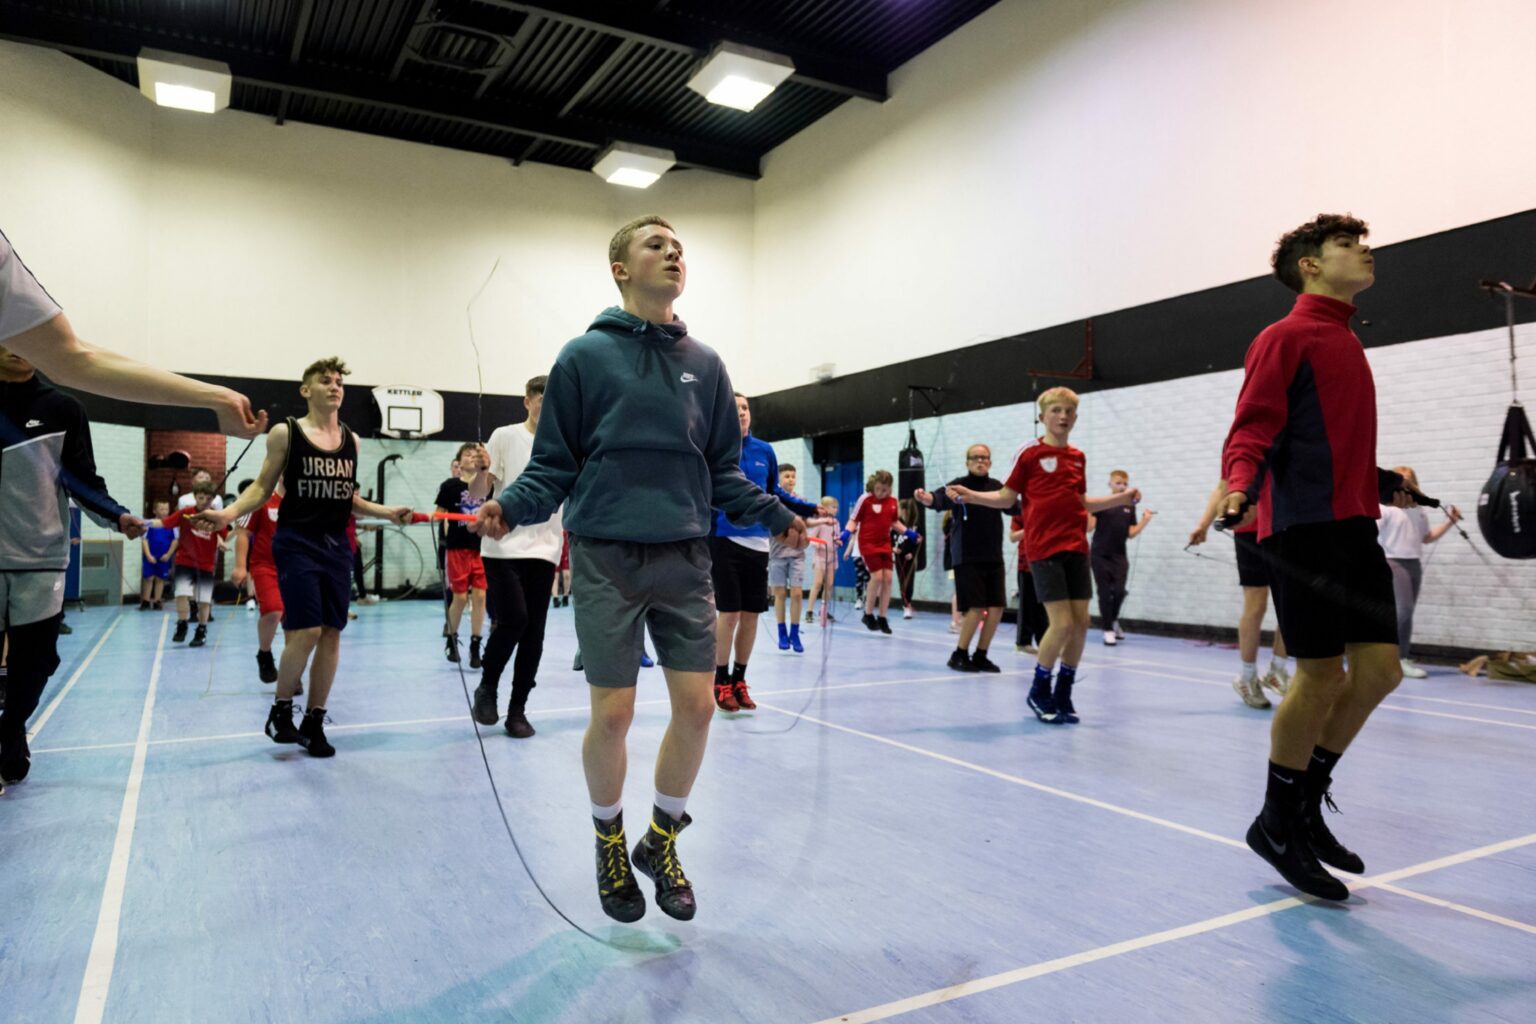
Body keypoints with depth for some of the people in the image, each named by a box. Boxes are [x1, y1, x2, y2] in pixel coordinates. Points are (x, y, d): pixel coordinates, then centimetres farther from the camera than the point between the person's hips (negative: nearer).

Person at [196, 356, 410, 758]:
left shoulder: (351, 440, 10)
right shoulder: (285, 433, -2)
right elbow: (262, 487, 0)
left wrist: (388, 512, 3)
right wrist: (227, 513, -16)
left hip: (336, 546, 5)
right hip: (296, 543, -5)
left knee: (331, 633, 4)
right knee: (305, 631, -11)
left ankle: (314, 723, 17)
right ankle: (280, 710, 13)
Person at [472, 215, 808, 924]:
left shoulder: (704, 365, 12)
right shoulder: (585, 356, 2)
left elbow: (723, 468, 14)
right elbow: (554, 463, 2)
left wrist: (775, 514, 1)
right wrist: (510, 506, -15)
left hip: (685, 558, 3)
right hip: (607, 555, -3)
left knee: (696, 704, 2)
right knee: (612, 713, 1)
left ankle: (661, 841, 26)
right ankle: (610, 843, 28)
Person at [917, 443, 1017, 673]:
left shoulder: (996, 486, 10)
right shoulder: (959, 484, -6)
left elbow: (1013, 506, 5)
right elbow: (941, 499, -24)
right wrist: (927, 497, -45)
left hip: (993, 557, 5)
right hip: (967, 558, -5)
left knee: (996, 608, 2)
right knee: (976, 608, -11)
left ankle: (980, 655, 19)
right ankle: (959, 655, 8)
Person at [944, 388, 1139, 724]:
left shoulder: (1078, 457, 13)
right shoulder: (1029, 453, -2)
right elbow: (1006, 498, 1)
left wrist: (1121, 498, 18)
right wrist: (970, 495, -12)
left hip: (1076, 548, 6)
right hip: (1045, 548, -5)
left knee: (1081, 623, 2)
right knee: (1062, 624, -10)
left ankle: (1063, 694, 19)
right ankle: (1039, 691, 11)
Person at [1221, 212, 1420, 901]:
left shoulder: (1348, 345, 22)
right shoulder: (1286, 338, -3)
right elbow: (1253, 429, -14)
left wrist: (1384, 486, 26)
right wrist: (1239, 485, -30)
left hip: (1352, 525, 9)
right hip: (1303, 526, -8)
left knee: (1379, 670, 4)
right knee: (1322, 676, -5)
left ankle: (1306, 806, 21)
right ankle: (1277, 825, 12)